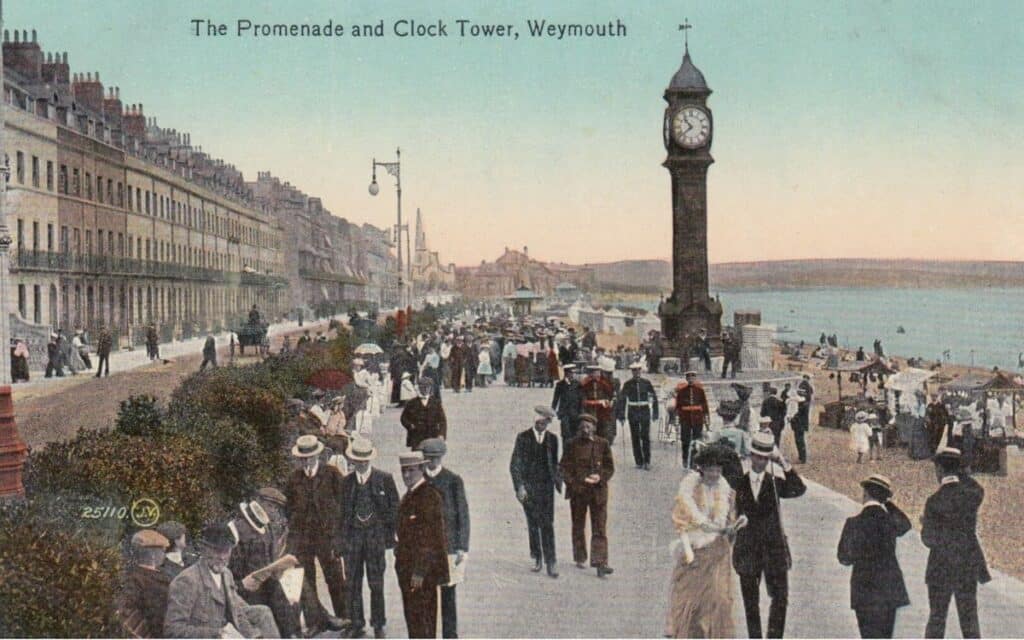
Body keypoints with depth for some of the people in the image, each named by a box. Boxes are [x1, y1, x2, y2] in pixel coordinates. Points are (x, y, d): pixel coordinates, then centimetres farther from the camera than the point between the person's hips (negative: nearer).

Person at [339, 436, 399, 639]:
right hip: (352, 535, 2)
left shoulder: (385, 479, -2)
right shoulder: (346, 482, 5)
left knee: (376, 584, 2)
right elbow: (342, 511, 10)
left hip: (376, 534, -2)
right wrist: (340, 540, 7)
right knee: (353, 583, 5)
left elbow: (394, 507, 2)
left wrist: (390, 535, -2)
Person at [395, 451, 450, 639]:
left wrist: (420, 571, -20)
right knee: (411, 614, 14)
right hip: (407, 567, 9)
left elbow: (430, 538, -19)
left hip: (423, 568, -9)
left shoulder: (429, 496, -16)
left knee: (420, 617, -6)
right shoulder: (408, 495, 13)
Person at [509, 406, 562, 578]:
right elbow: (515, 465, -5)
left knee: (547, 524, -5)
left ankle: (551, 562, -4)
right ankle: (537, 557, 24)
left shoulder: (552, 439, 5)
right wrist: (519, 486, -13)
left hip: (546, 486, 1)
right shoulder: (523, 438, -3)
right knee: (533, 524, 6)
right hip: (528, 486, -1)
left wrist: (558, 483, 15)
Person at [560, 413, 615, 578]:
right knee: (578, 527, 12)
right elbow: (564, 468, 0)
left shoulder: (603, 444, 3)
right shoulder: (572, 445, 1)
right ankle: (580, 558, 29)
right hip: (578, 491, 0)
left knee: (599, 528, -6)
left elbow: (610, 467, 6)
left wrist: (600, 477, -12)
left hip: (598, 491, 0)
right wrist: (574, 483, -13)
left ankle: (599, 562, -8)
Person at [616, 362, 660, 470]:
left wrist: (655, 413, 2)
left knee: (646, 437, -5)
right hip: (633, 413, 1)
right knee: (635, 438, 4)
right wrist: (621, 414, -5)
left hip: (645, 412, -1)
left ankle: (647, 461, 3)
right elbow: (622, 399, 0)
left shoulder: (646, 382, 1)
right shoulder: (628, 384, 0)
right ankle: (639, 462, 11)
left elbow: (654, 397, 5)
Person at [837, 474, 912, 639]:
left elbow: (845, 558, -7)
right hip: (890, 589, 4)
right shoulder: (891, 521, -2)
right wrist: (889, 504, 18)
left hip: (865, 591, -4)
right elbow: (906, 524, 24)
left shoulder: (854, 523, -12)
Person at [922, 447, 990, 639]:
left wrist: (925, 524, 8)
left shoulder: (934, 501, -12)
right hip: (967, 566, 2)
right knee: (969, 620, 8)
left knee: (936, 619, 9)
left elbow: (929, 540, -12)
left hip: (941, 568, -2)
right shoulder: (974, 494, -3)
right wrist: (959, 473, 16)